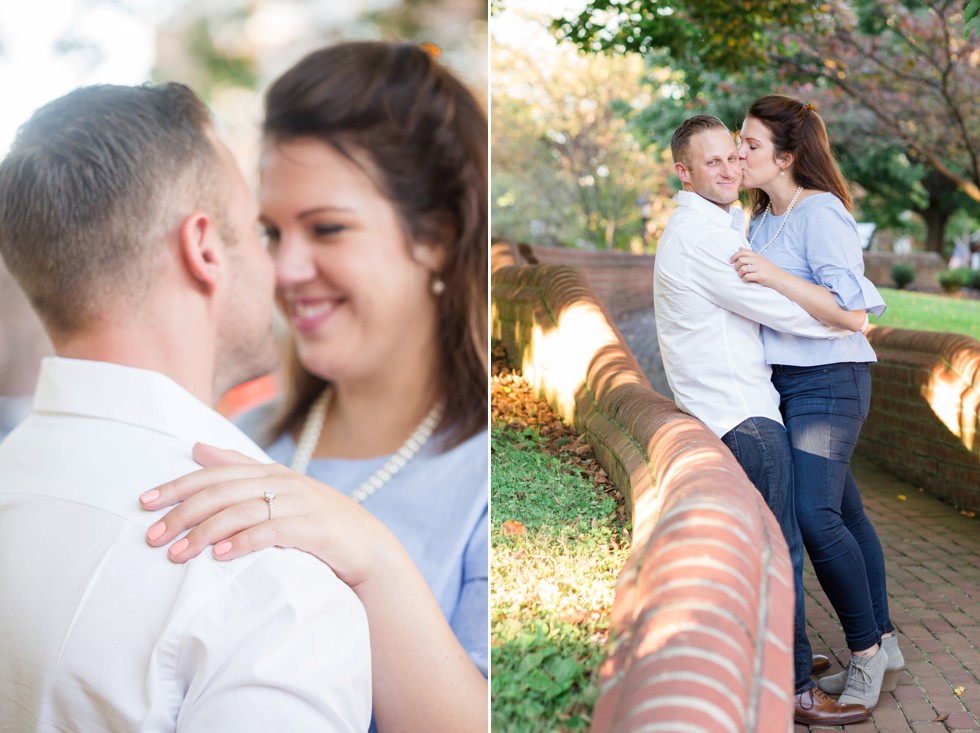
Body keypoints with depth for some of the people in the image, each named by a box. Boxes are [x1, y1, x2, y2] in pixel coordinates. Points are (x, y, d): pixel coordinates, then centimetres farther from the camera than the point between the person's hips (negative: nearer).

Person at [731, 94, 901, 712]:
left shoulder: (820, 211, -12)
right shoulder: (762, 219, 16)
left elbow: (847, 300, -21)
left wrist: (775, 278, -25)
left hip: (830, 379, -9)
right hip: (786, 381, 9)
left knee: (815, 515, -16)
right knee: (844, 512, 11)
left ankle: (866, 650, 1)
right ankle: (884, 648, 20)